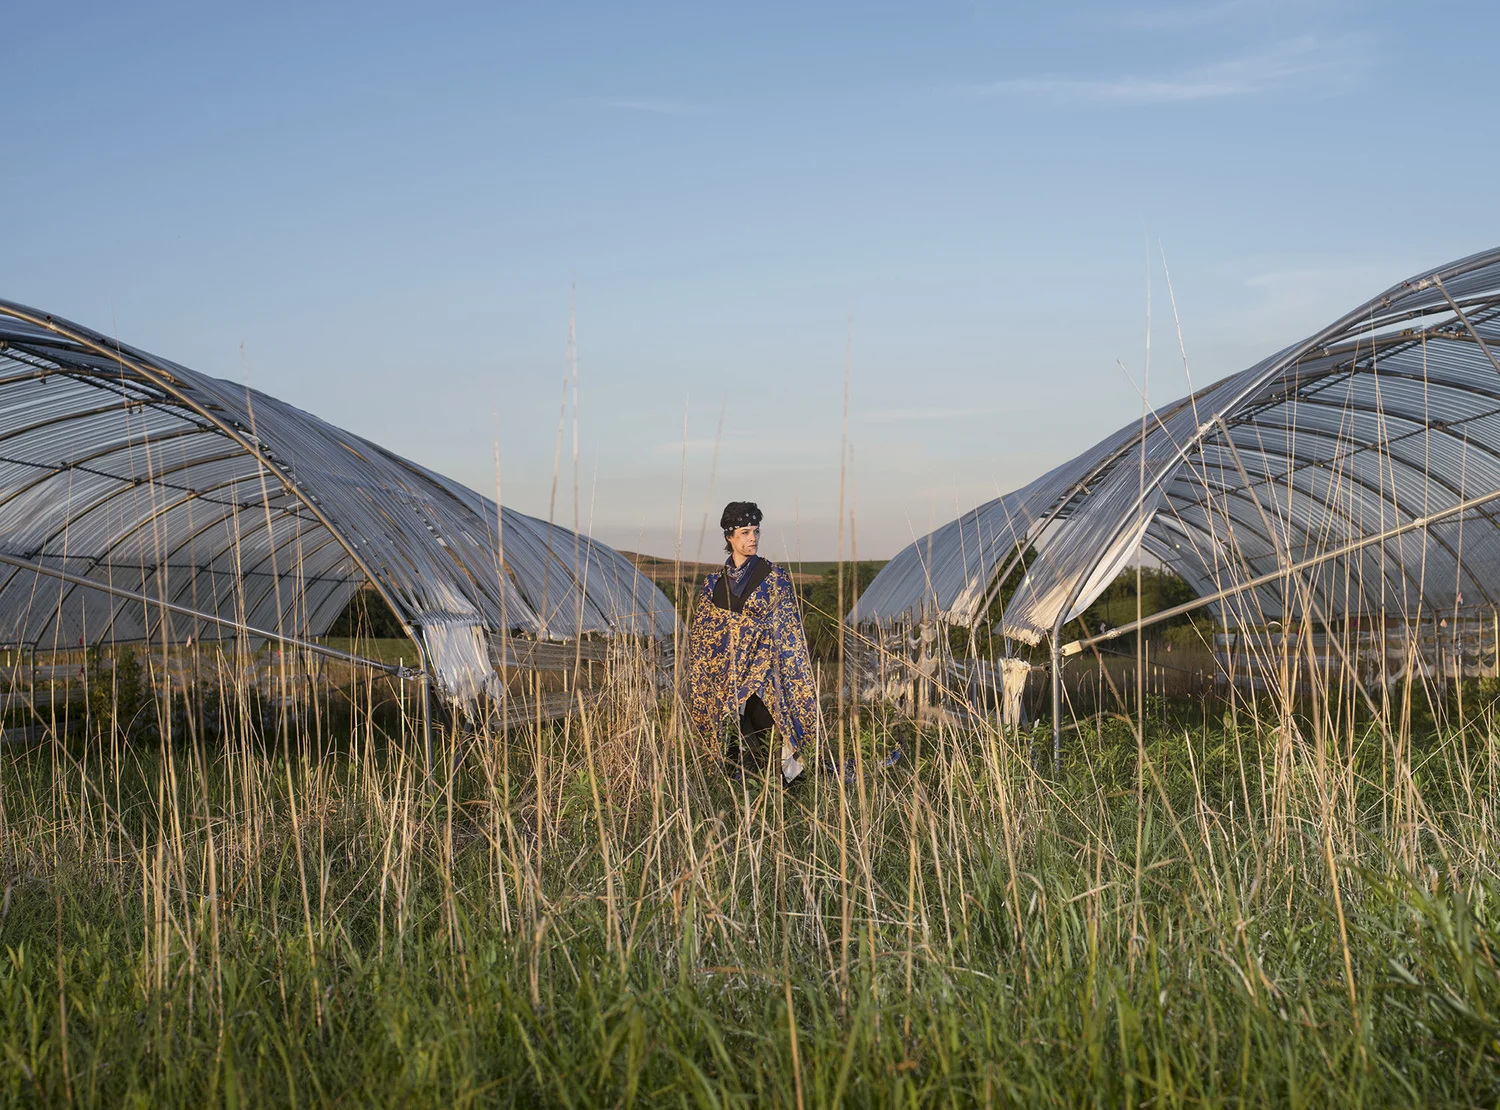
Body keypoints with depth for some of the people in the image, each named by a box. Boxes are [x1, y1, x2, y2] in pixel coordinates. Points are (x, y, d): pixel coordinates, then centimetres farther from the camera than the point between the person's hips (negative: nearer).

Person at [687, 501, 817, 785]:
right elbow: (701, 633, 14)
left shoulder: (773, 577, 0)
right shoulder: (715, 581, 9)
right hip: (728, 670, 3)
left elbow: (788, 628, 0)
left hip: (763, 663, -3)